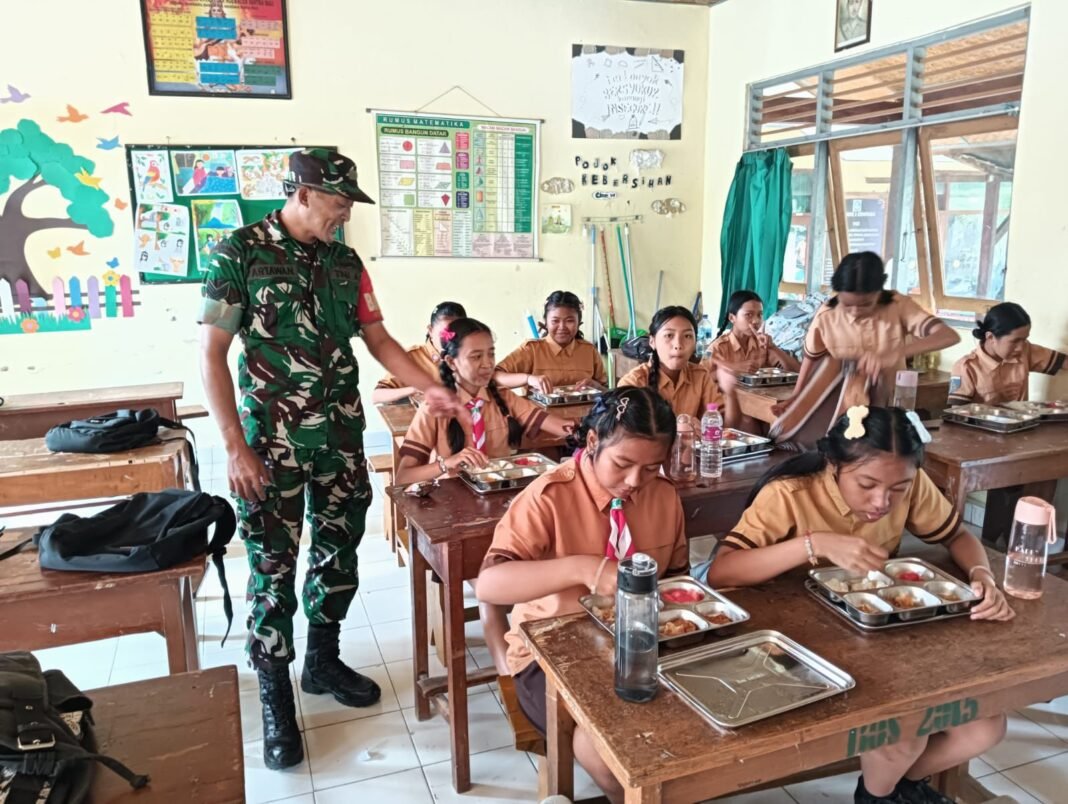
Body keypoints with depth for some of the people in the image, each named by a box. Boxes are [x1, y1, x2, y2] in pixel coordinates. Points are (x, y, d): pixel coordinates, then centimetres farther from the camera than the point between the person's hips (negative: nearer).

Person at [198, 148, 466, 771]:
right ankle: (277, 704, 18)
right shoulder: (241, 253, -9)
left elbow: (379, 340, 13)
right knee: (274, 569, 2)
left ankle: (323, 663, 35)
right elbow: (212, 354, -10)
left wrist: (432, 390, 1)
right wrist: (237, 448, -14)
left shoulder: (346, 262, 7)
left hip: (343, 437, 5)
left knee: (339, 555, 14)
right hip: (272, 442, -5)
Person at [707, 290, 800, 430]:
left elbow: (796, 370, -1)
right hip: (728, 406, -3)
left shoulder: (763, 342, 6)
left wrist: (772, 347, -14)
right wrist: (731, 368, -28)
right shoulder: (719, 346, -5)